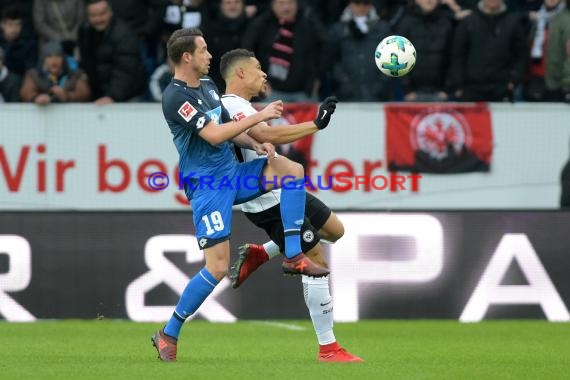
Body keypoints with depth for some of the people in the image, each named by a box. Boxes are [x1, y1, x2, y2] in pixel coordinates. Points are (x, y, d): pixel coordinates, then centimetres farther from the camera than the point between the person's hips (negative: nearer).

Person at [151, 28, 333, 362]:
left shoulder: (208, 84, 10)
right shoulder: (176, 97, -18)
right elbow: (213, 135, -25)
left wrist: (255, 144, -1)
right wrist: (259, 117, -20)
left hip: (231, 173, 8)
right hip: (207, 184, -8)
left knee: (293, 170, -4)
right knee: (218, 267, -13)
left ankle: (293, 256, -3)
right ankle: (168, 335, 0)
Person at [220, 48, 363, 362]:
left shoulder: (239, 106, 14)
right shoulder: (231, 106, -18)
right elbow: (266, 136, -34)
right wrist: (315, 124, -35)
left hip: (283, 192, 10)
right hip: (270, 202, -10)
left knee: (335, 230, 19)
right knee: (317, 262, -8)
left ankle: (257, 254, 17)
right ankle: (328, 348, -3)